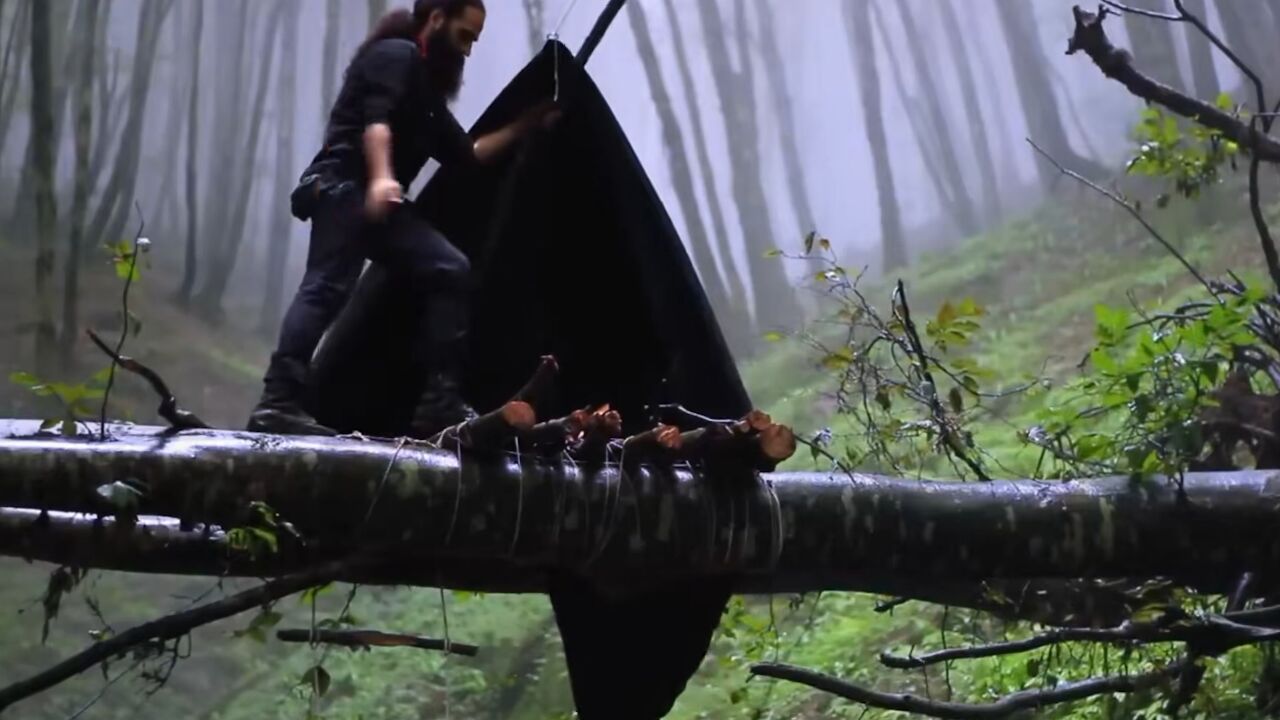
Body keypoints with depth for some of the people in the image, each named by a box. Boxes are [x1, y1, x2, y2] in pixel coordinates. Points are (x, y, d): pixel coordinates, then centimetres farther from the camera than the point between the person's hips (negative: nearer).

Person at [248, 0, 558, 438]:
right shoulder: (396, 55, -1)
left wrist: (526, 125, 32)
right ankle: (278, 402, -31)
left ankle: (439, 403, -6)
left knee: (450, 272, 0)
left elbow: (466, 155, 32)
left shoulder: (426, 86, 29)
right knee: (327, 288, -22)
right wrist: (381, 176, -35)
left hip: (374, 199, 10)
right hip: (344, 188, -9)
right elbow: (376, 120, -19)